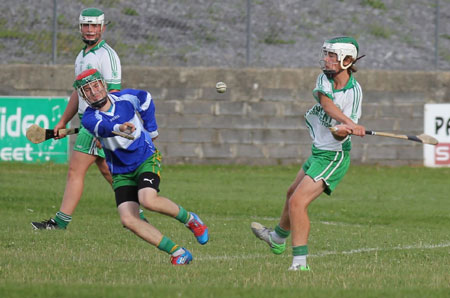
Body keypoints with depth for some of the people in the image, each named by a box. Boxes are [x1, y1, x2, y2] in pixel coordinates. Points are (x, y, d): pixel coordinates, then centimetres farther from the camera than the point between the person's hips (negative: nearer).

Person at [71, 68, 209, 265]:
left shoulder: (126, 98, -7)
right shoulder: (90, 118, -13)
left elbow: (146, 99, 15)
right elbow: (103, 127, -37)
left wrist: (151, 129, 17)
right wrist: (119, 128, -58)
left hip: (147, 159, -2)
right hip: (121, 172, 2)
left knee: (148, 200, -30)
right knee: (128, 219, -18)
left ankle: (188, 219, -3)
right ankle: (176, 252, -12)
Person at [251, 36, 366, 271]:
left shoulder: (354, 91, -16)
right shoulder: (324, 80, -4)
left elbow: (351, 128, -16)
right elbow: (326, 103, -26)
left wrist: (344, 131, -41)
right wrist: (349, 123, -43)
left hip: (333, 157, -8)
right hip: (318, 151, 8)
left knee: (297, 202, -19)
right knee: (293, 193, 28)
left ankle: (300, 262, -19)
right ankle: (278, 238, 54)